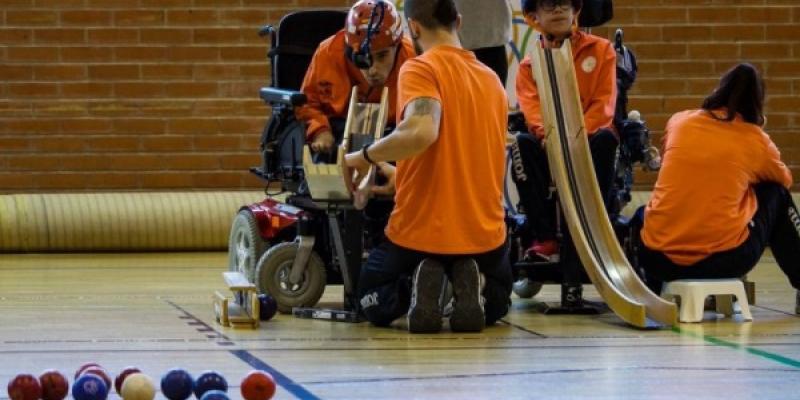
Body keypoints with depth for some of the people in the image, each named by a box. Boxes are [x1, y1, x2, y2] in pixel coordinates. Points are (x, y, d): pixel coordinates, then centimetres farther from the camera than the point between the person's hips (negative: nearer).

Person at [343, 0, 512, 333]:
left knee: (374, 303, 24)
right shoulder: (492, 80, 10)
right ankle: (471, 287, -3)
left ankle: (414, 290, -10)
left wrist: (365, 156, -14)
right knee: (495, 305, 33)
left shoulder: (420, 69, -12)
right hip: (484, 234, 4)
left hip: (420, 232, -4)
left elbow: (421, 132, -30)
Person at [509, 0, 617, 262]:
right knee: (522, 144, -30)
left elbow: (604, 105, -7)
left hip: (588, 144, -1)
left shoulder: (600, 49, 5)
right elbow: (533, 109, -10)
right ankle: (545, 238, -33)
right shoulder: (529, 66, 9)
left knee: (606, 138, -34)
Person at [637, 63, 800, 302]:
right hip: (724, 259, -3)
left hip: (657, 258, 3)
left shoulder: (679, 122, 9)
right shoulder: (756, 140, 3)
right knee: (775, 193, 24)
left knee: (644, 215, 39)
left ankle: (653, 290, 26)